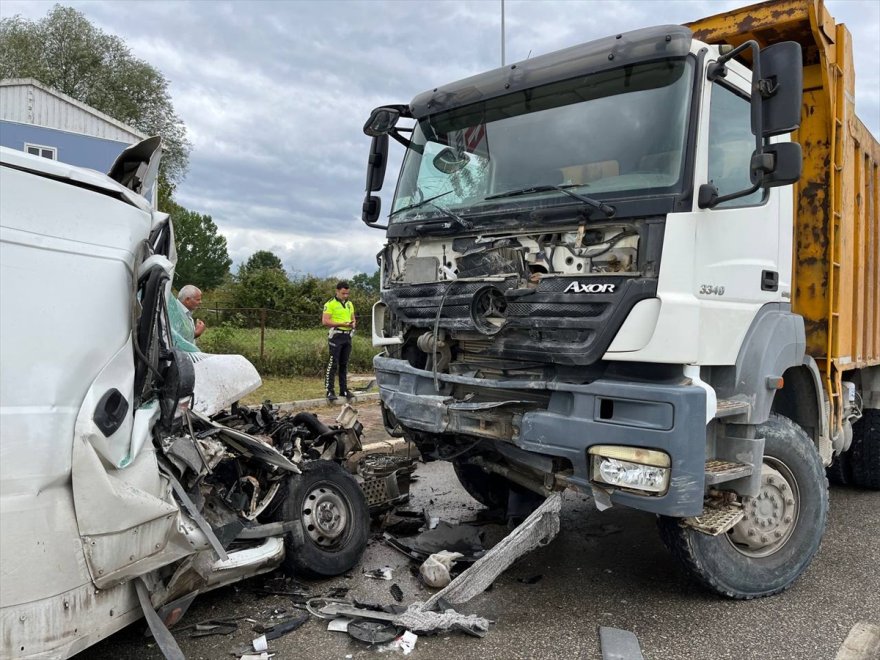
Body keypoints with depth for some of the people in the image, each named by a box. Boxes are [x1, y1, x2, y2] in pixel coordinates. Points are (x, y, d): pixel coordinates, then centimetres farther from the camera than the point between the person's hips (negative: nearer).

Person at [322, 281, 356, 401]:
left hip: (347, 336, 7)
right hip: (336, 336, -7)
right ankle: (329, 391, -4)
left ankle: (344, 390, 18)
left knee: (344, 364, 12)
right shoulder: (330, 304, -7)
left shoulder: (349, 304, 15)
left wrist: (353, 323, -2)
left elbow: (353, 319, 22)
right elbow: (325, 321, -14)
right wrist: (341, 324, -20)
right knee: (333, 364, -7)